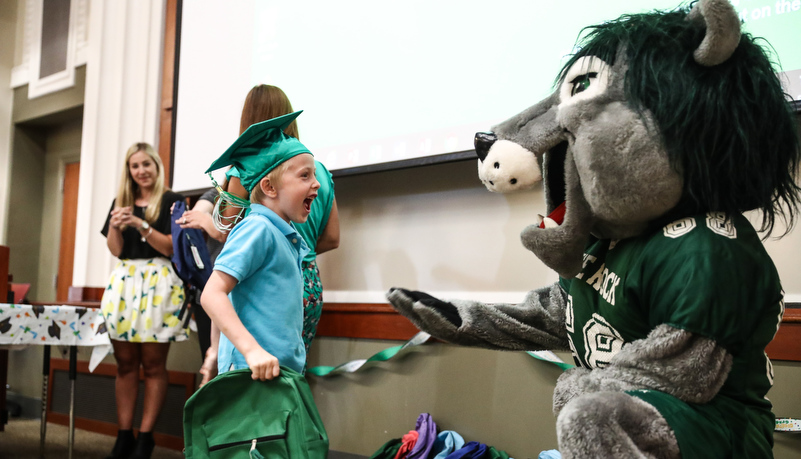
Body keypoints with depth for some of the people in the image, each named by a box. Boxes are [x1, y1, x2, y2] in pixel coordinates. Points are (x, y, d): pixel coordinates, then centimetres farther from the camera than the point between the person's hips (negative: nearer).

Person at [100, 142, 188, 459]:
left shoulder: (171, 201, 2)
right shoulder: (121, 202, 16)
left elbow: (173, 247, -6)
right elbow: (116, 250, 11)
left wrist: (141, 225, -16)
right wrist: (115, 227, -8)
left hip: (157, 284, -4)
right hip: (123, 283, 5)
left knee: (153, 365, -4)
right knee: (125, 364, 3)